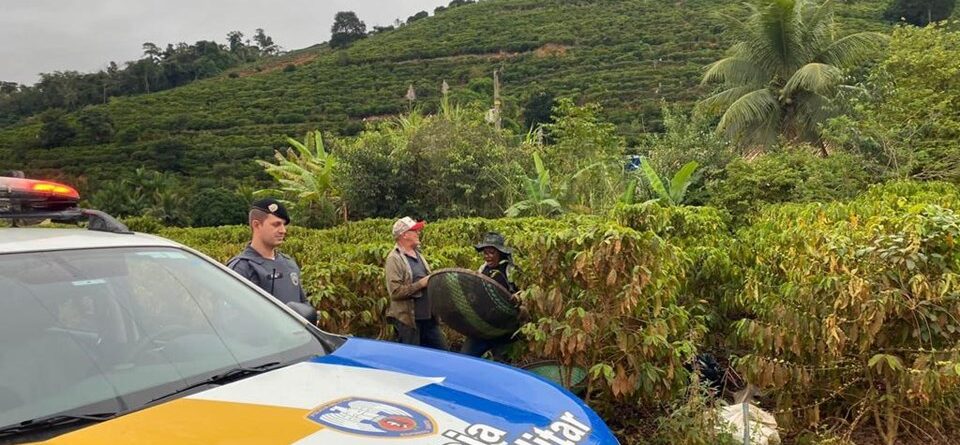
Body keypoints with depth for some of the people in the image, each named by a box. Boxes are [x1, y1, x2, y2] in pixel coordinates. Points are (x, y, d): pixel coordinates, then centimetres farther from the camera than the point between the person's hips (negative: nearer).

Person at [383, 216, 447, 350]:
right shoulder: (394, 259, -11)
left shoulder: (417, 254, 14)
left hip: (428, 316, 8)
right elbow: (395, 291, -21)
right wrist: (421, 284, -19)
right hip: (407, 320, -8)